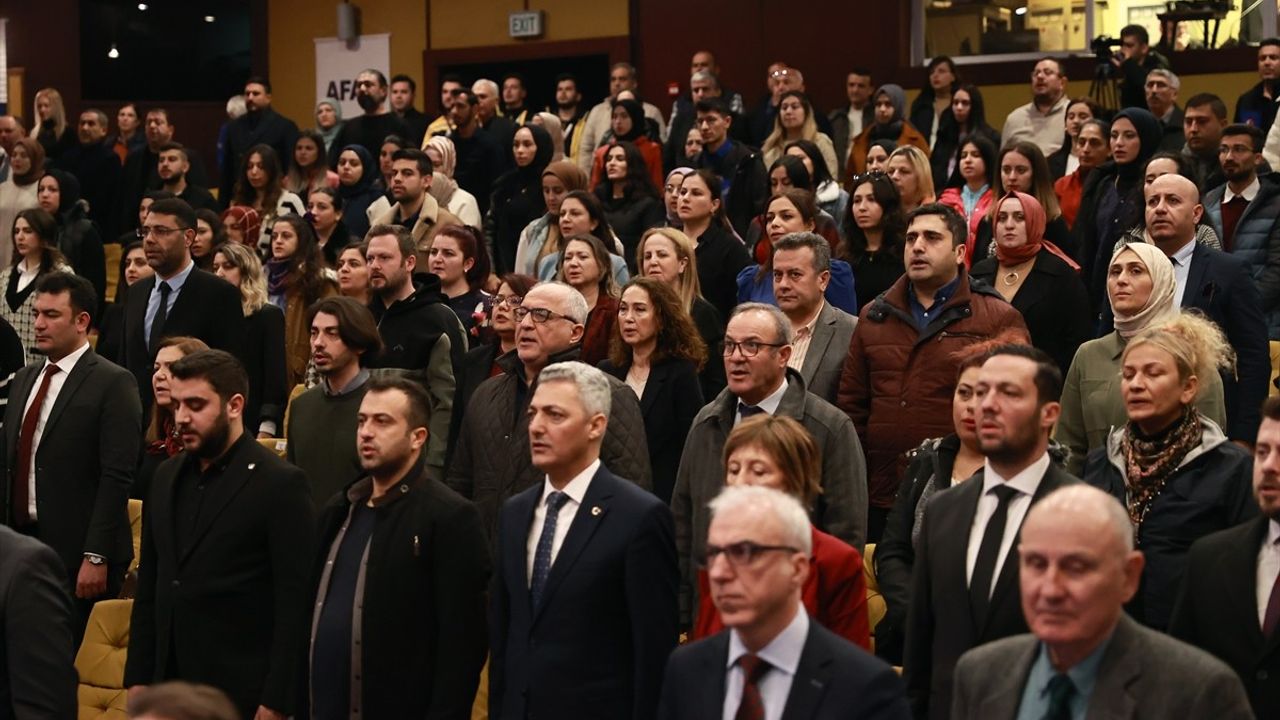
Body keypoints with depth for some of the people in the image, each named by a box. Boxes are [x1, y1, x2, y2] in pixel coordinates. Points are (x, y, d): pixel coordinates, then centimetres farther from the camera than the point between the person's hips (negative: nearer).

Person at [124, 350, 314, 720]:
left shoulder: (280, 483, -9)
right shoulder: (167, 477, 10)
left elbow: (296, 603, -12)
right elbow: (149, 587, 15)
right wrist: (137, 677, 10)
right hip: (167, 683, 6)